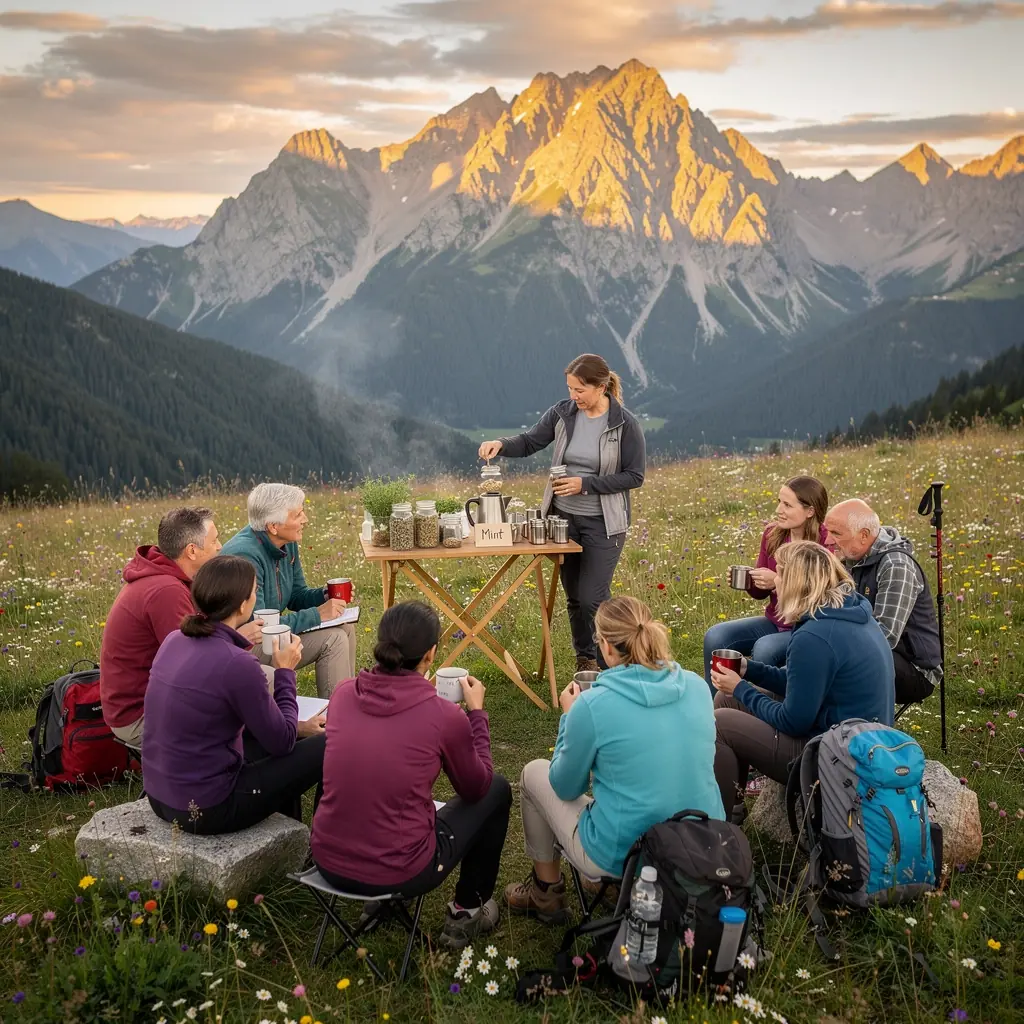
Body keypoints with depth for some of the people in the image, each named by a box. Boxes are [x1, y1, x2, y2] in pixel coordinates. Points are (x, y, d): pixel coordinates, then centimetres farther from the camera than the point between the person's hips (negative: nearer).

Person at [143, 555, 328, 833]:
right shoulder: (236, 664, -25)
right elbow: (281, 742, -11)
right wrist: (285, 672, 0)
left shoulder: (176, 640, 0)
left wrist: (295, 727, 14)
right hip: (206, 810, -8)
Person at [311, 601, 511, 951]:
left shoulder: (343, 694, -4)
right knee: (497, 791, 17)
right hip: (399, 874, -5)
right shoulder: (445, 716, -16)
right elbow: (475, 788, 2)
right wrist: (476, 711, 11)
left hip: (328, 862, 5)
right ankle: (466, 912, 30)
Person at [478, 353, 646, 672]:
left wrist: (585, 484, -19)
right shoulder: (563, 413, -2)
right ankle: (585, 660, 32)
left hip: (603, 523, -4)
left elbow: (635, 476, -11)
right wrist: (501, 444, -17)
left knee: (592, 598, -9)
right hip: (563, 517, 4)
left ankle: (611, 667, 11)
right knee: (574, 597, 12)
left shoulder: (626, 424, -12)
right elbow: (529, 442, 5)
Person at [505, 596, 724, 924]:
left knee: (534, 774, 18)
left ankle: (547, 891, 32)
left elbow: (566, 788, -3)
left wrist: (569, 715, 8)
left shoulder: (592, 705, -19)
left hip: (623, 855, -5)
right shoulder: (696, 687, -4)